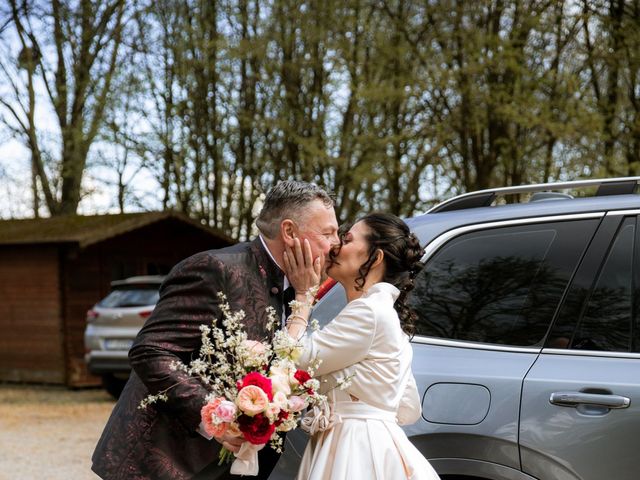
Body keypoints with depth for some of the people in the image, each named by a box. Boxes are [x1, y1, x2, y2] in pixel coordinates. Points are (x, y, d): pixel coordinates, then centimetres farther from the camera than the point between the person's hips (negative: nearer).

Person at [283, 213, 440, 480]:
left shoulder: (369, 311, -14)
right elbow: (408, 410, 19)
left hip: (357, 454, -10)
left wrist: (302, 295, -4)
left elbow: (296, 359, -15)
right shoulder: (383, 311, 17)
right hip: (362, 448, 10)